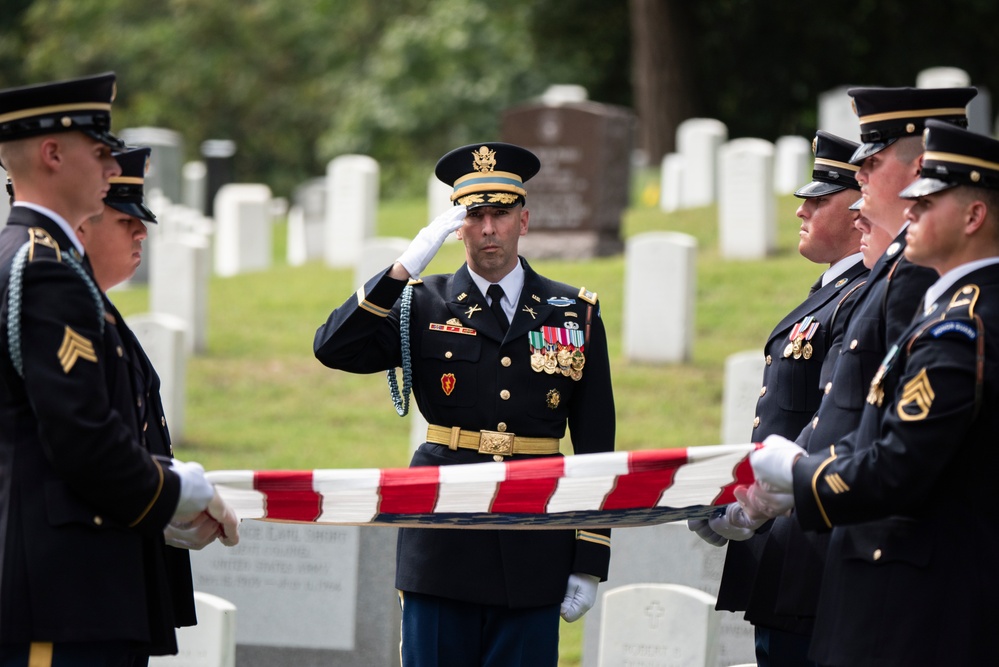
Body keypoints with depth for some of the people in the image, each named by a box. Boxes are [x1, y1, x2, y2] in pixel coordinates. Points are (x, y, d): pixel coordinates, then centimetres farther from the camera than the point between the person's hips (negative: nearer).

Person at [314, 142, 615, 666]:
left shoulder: (575, 316, 8)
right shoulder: (423, 305, 7)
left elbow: (595, 445, 8)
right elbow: (334, 348, -8)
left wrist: (590, 563, 3)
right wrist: (407, 265, -15)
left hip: (533, 553, 0)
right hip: (442, 541, 0)